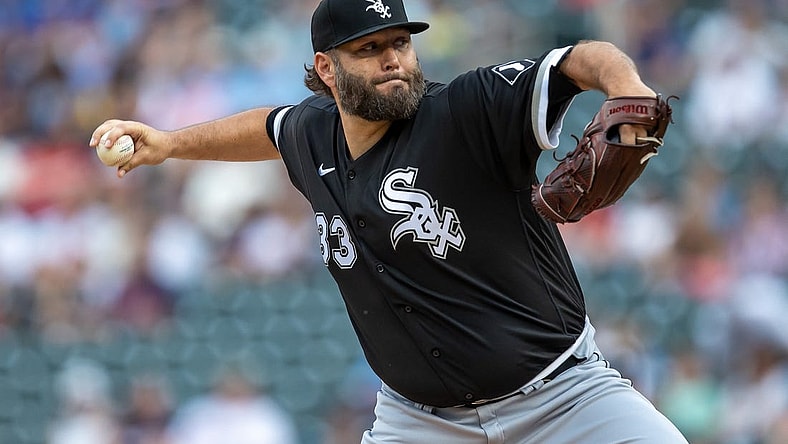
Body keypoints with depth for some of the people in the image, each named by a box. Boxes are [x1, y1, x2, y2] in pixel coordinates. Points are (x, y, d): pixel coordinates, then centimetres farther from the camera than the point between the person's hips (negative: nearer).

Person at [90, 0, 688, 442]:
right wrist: (169, 144, 27)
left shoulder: (469, 111, -16)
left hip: (560, 395, -5)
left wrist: (626, 86, -50)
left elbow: (583, 61, -29)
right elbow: (271, 127, 29)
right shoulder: (314, 136, 4)